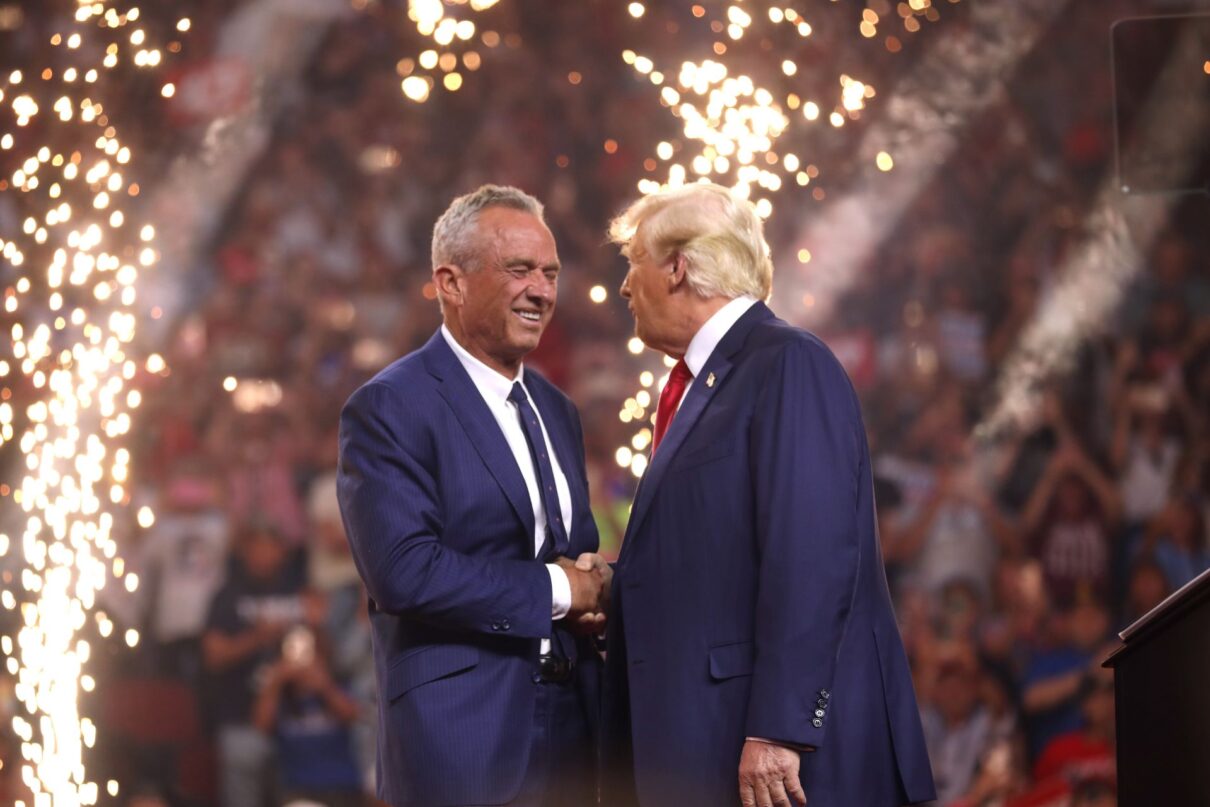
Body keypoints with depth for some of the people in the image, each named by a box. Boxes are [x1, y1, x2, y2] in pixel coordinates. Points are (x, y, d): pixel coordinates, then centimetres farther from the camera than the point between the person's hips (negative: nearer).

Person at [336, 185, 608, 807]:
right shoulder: (389, 407, -8)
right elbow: (403, 571, -20)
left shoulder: (555, 410, 17)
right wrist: (554, 590, -14)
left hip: (569, 730, 7)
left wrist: (595, 592, -1)